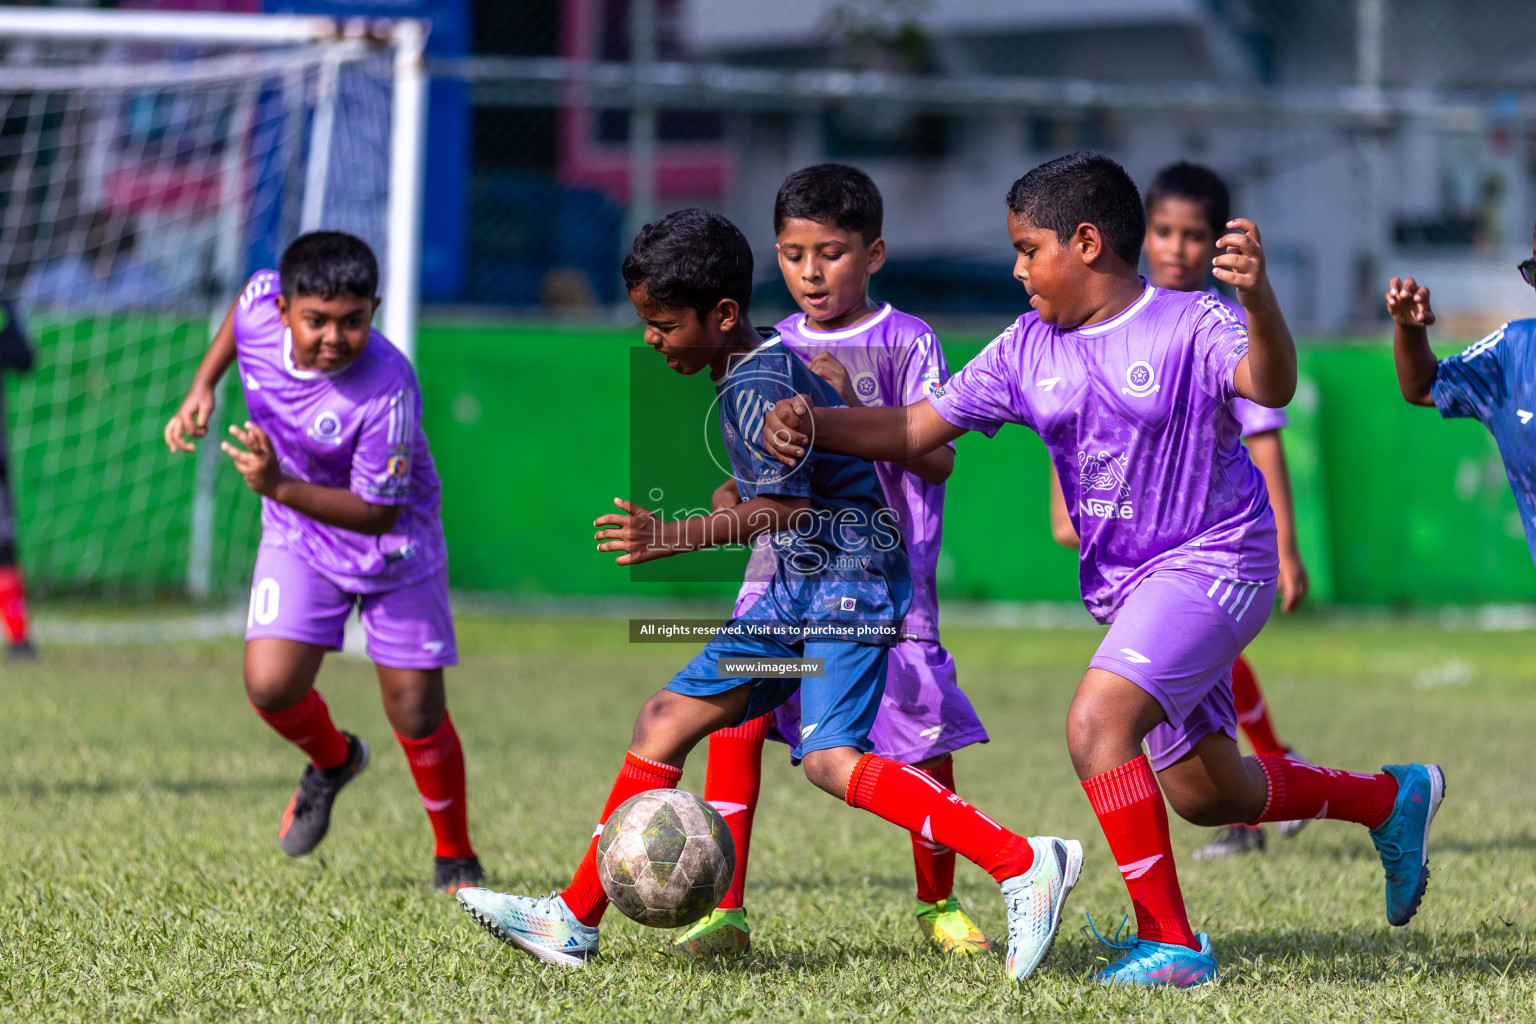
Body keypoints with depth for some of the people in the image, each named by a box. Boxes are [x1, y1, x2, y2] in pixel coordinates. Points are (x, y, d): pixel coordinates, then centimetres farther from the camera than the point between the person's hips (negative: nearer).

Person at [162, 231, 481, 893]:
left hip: (394, 547, -4)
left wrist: (280, 488, -40)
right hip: (298, 540, 4)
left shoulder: (387, 388, -35)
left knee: (416, 714, -1)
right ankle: (332, 762, 23)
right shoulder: (263, 300, -21)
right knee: (271, 687, -13)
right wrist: (203, 386, 1)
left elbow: (377, 513, -29)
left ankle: (456, 861, 22)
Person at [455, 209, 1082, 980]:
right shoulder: (765, 364, 12)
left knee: (831, 758, -25)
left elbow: (786, 508, -26)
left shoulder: (757, 385, -17)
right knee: (666, 719, 9)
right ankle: (574, 920, 14)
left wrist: (677, 536, -31)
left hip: (850, 584, -11)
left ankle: (1024, 865, -27)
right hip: (797, 593, 11)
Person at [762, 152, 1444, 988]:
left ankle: (1170, 942, -17)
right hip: (1123, 587, 8)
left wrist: (1258, 299, -53)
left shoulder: (1189, 326, -15)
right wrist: (812, 425, -11)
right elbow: (916, 430, 5)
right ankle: (1392, 799, 41)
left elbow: (1271, 386, -34)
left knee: (1096, 723, -27)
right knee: (1204, 794, 17)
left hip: (1211, 563, -8)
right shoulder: (1027, 351, 3)